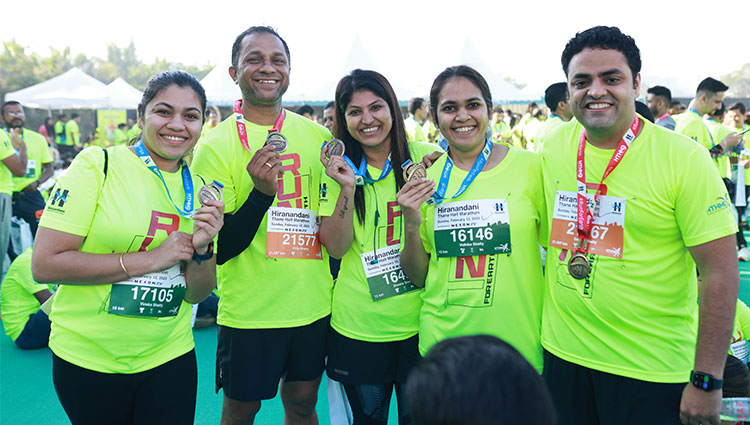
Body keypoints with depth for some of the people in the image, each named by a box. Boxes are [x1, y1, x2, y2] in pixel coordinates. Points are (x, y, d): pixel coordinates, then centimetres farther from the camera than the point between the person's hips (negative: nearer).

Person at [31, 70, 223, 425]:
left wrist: (203, 249, -16)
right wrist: (148, 258, -20)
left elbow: (196, 294, 4)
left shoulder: (198, 188, 2)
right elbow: (44, 264, -17)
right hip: (86, 359, -3)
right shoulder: (97, 165, -11)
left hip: (169, 359, 3)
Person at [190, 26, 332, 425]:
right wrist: (261, 191, -25)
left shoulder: (317, 135, 3)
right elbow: (220, 249, -13)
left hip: (314, 305, 4)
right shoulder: (216, 145, -10)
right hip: (250, 312, -3)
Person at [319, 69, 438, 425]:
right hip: (358, 326, 1)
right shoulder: (339, 167, -1)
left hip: (418, 320, -1)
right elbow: (335, 248, -7)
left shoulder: (426, 157, -4)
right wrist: (347, 188, -19)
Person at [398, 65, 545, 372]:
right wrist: (411, 225, -12)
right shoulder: (425, 180, 1)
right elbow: (417, 277, 6)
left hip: (519, 343, -1)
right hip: (442, 340, 2)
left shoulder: (530, 166, -5)